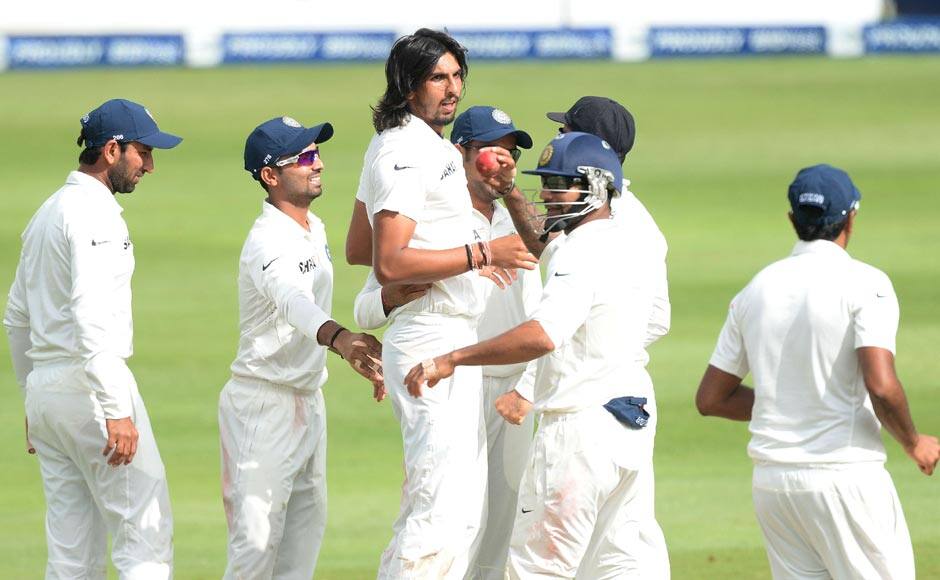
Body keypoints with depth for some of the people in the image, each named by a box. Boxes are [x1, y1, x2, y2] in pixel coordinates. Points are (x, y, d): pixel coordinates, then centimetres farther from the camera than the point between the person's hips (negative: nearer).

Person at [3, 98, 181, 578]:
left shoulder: (45, 214, 19)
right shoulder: (94, 214, -12)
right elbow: (91, 318, -23)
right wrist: (116, 411, -27)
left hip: (44, 392, 9)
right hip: (88, 384, -9)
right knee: (146, 536, -9)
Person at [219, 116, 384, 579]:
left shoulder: (314, 230, 9)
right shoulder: (268, 242, -22)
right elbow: (291, 300, -43)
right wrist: (340, 339, -61)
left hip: (308, 399, 10)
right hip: (264, 401, -10)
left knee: (307, 524, 14)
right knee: (257, 537, -11)